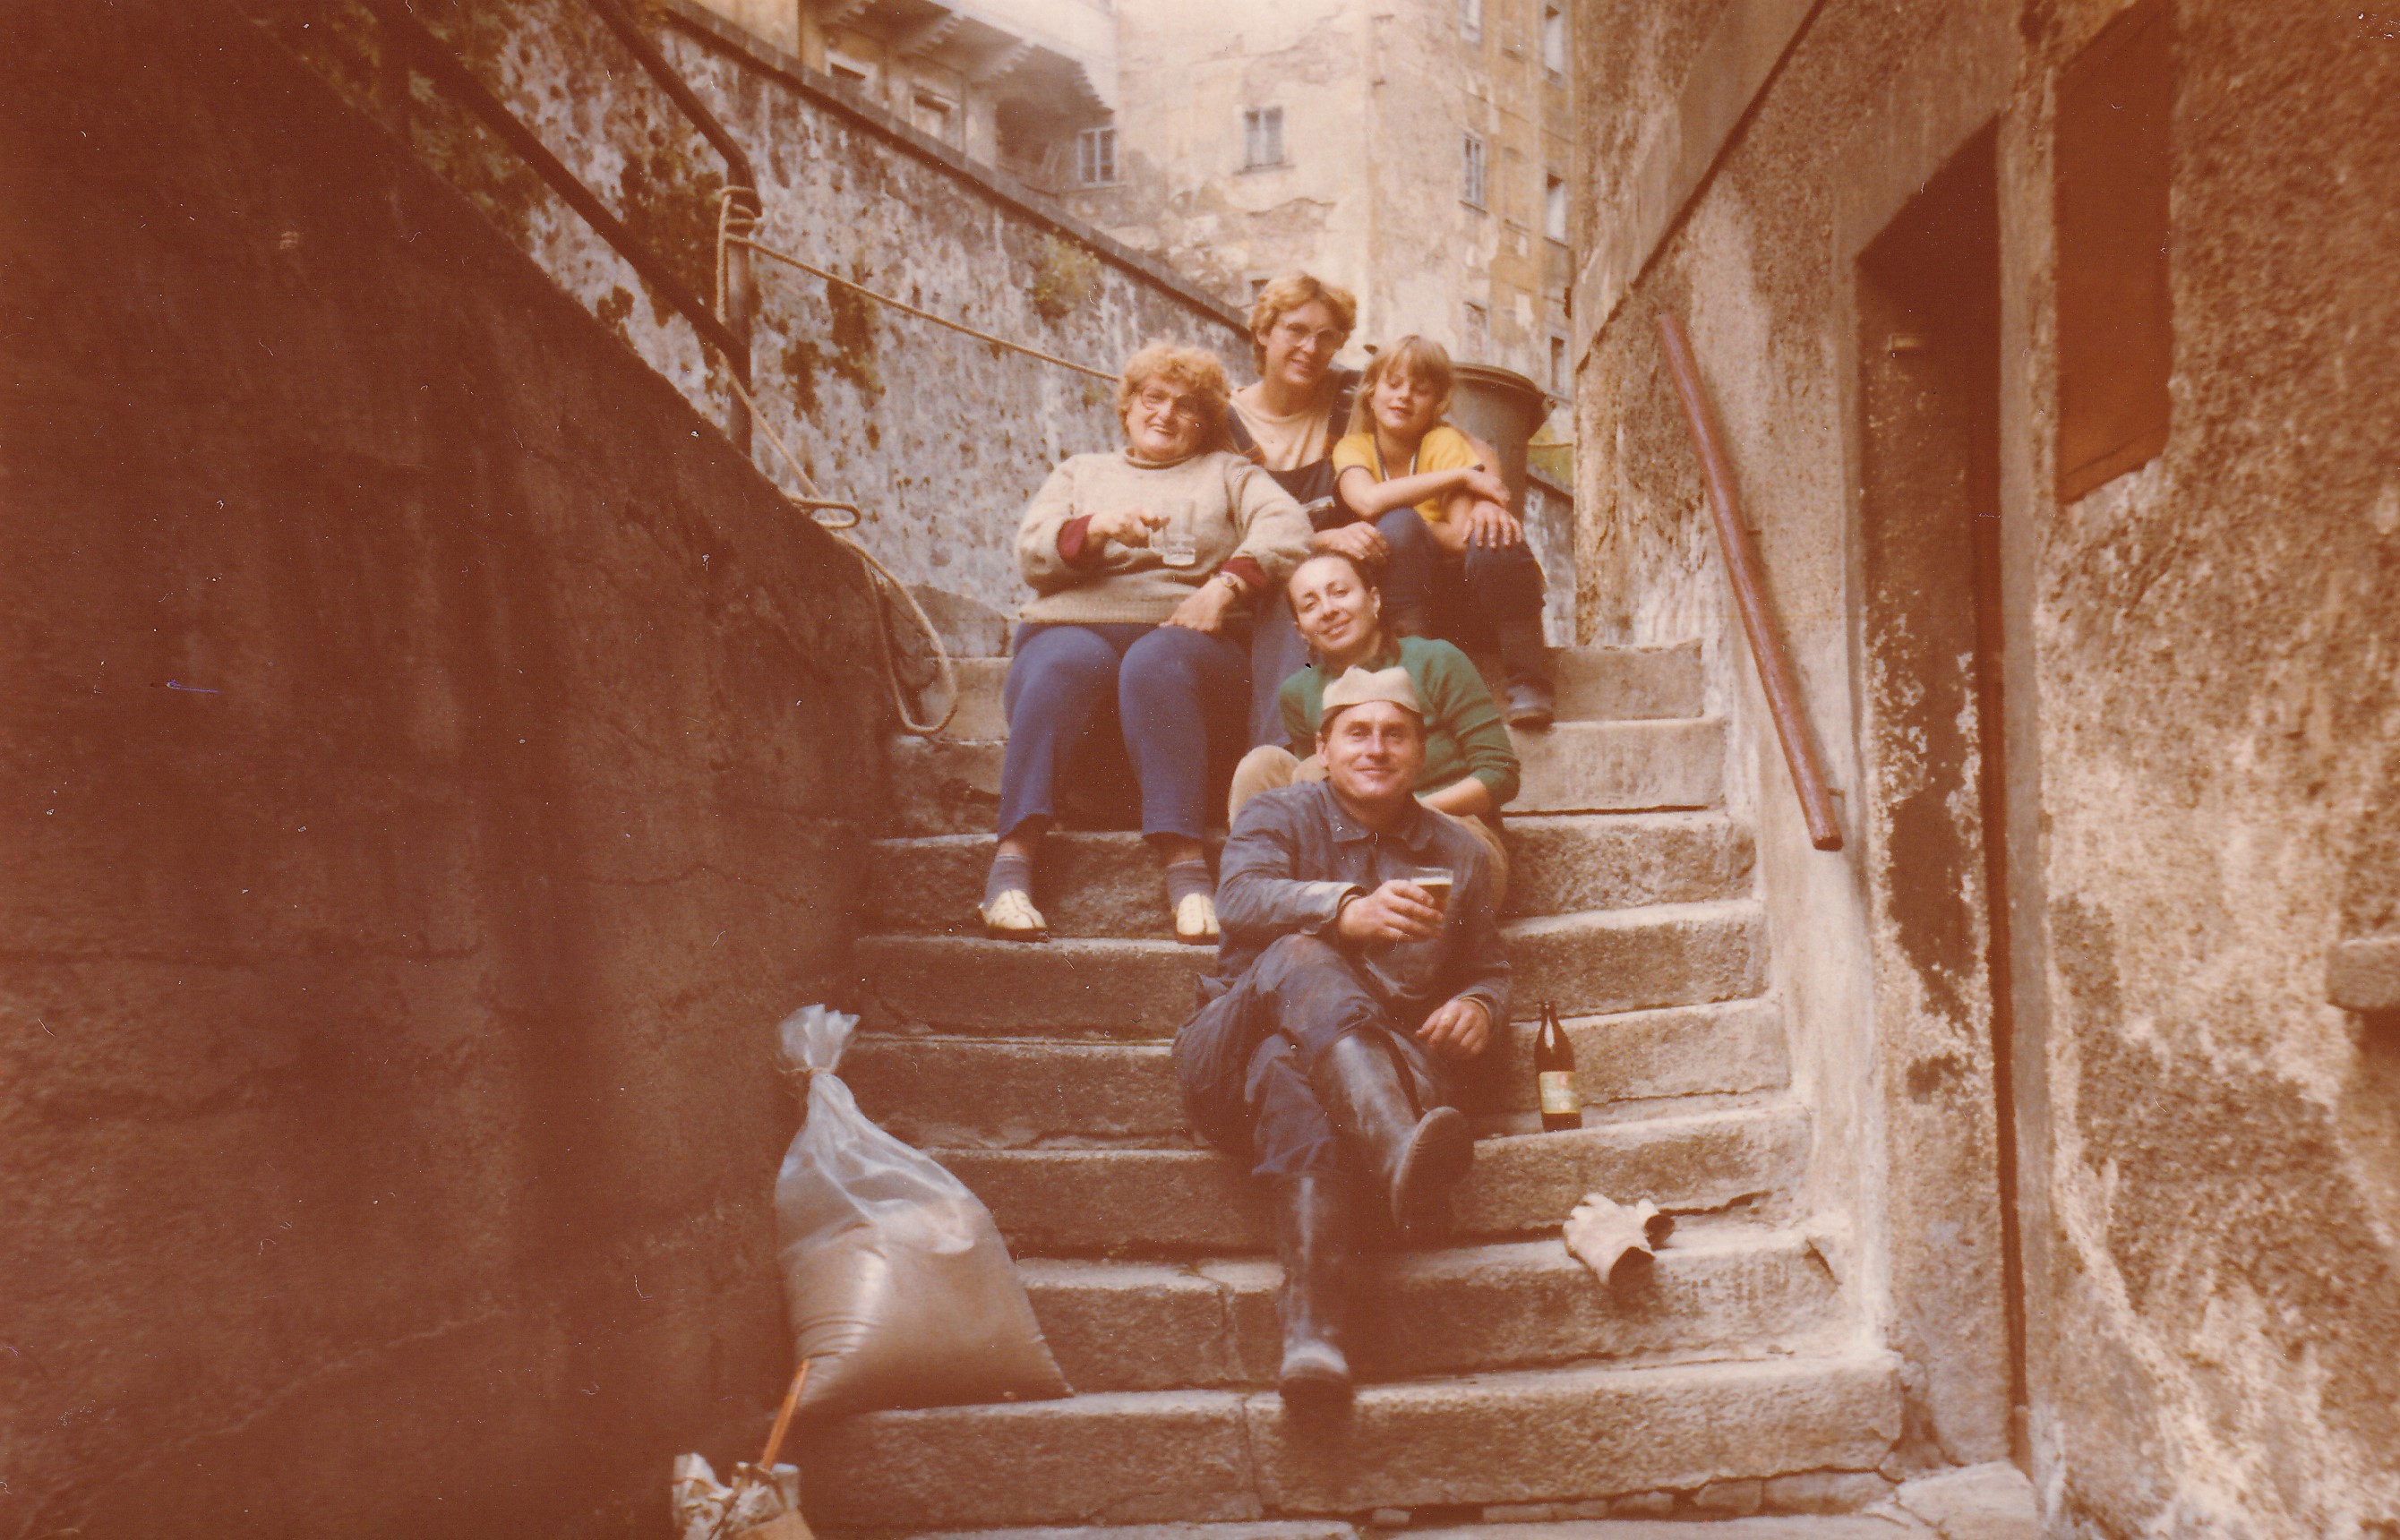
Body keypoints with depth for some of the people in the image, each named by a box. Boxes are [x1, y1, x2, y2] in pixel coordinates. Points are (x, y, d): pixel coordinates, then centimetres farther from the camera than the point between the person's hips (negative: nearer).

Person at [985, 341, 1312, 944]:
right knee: (1066, 662, -36)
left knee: (1156, 663, -37)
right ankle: (1013, 857, -47)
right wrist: (1096, 528, -10)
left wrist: (1223, 586, -14)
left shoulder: (1227, 474, 25)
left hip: (1188, 638, -1)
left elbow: (1287, 527, 4)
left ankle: (1184, 863, -48)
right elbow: (1031, 554, 11)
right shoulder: (1082, 472, 29)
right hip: (1076, 627, 1)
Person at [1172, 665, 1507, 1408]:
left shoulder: (1457, 853, 21)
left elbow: (1489, 970, 27)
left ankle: (1313, 1325, -58)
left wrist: (1478, 1007, -1)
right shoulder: (1280, 815, 9)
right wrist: (1351, 911, -36)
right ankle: (1401, 1156, -63)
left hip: (1385, 1063, 1)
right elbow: (1243, 897, -15)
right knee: (1299, 958, -37)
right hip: (1234, 1058, -1)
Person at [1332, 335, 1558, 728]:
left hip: (1472, 597, -1)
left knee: (1491, 541, -32)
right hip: (1408, 598, 1)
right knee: (1395, 525, -27)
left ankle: (1529, 681, -21)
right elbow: (1368, 501, -28)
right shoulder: (1354, 448, -3)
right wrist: (1458, 477, -24)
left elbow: (1460, 537, -22)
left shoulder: (1446, 443, -10)